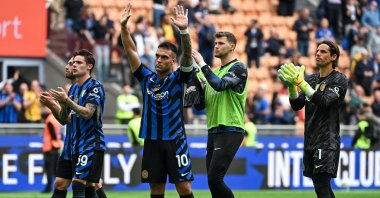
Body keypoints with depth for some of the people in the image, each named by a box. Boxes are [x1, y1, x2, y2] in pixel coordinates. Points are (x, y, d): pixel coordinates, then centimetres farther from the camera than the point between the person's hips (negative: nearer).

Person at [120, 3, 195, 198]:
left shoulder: (178, 78, -1)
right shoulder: (147, 78, 8)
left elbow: (187, 54, -17)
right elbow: (130, 50, 4)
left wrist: (184, 30, -33)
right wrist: (124, 26, -8)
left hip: (175, 140, -3)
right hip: (152, 140, 3)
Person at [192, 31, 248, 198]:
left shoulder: (238, 68, -4)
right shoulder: (216, 71, 19)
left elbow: (220, 84, -21)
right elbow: (203, 102, 20)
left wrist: (202, 64, -16)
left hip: (230, 132, -8)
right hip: (214, 131, 8)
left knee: (214, 178, -17)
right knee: (213, 180, 5)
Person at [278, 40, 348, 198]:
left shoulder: (339, 80, -5)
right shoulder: (311, 79, 15)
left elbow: (324, 102, -20)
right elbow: (297, 105, 7)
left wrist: (301, 82, -26)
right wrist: (291, 86, -11)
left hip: (327, 141, -7)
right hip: (310, 141, 7)